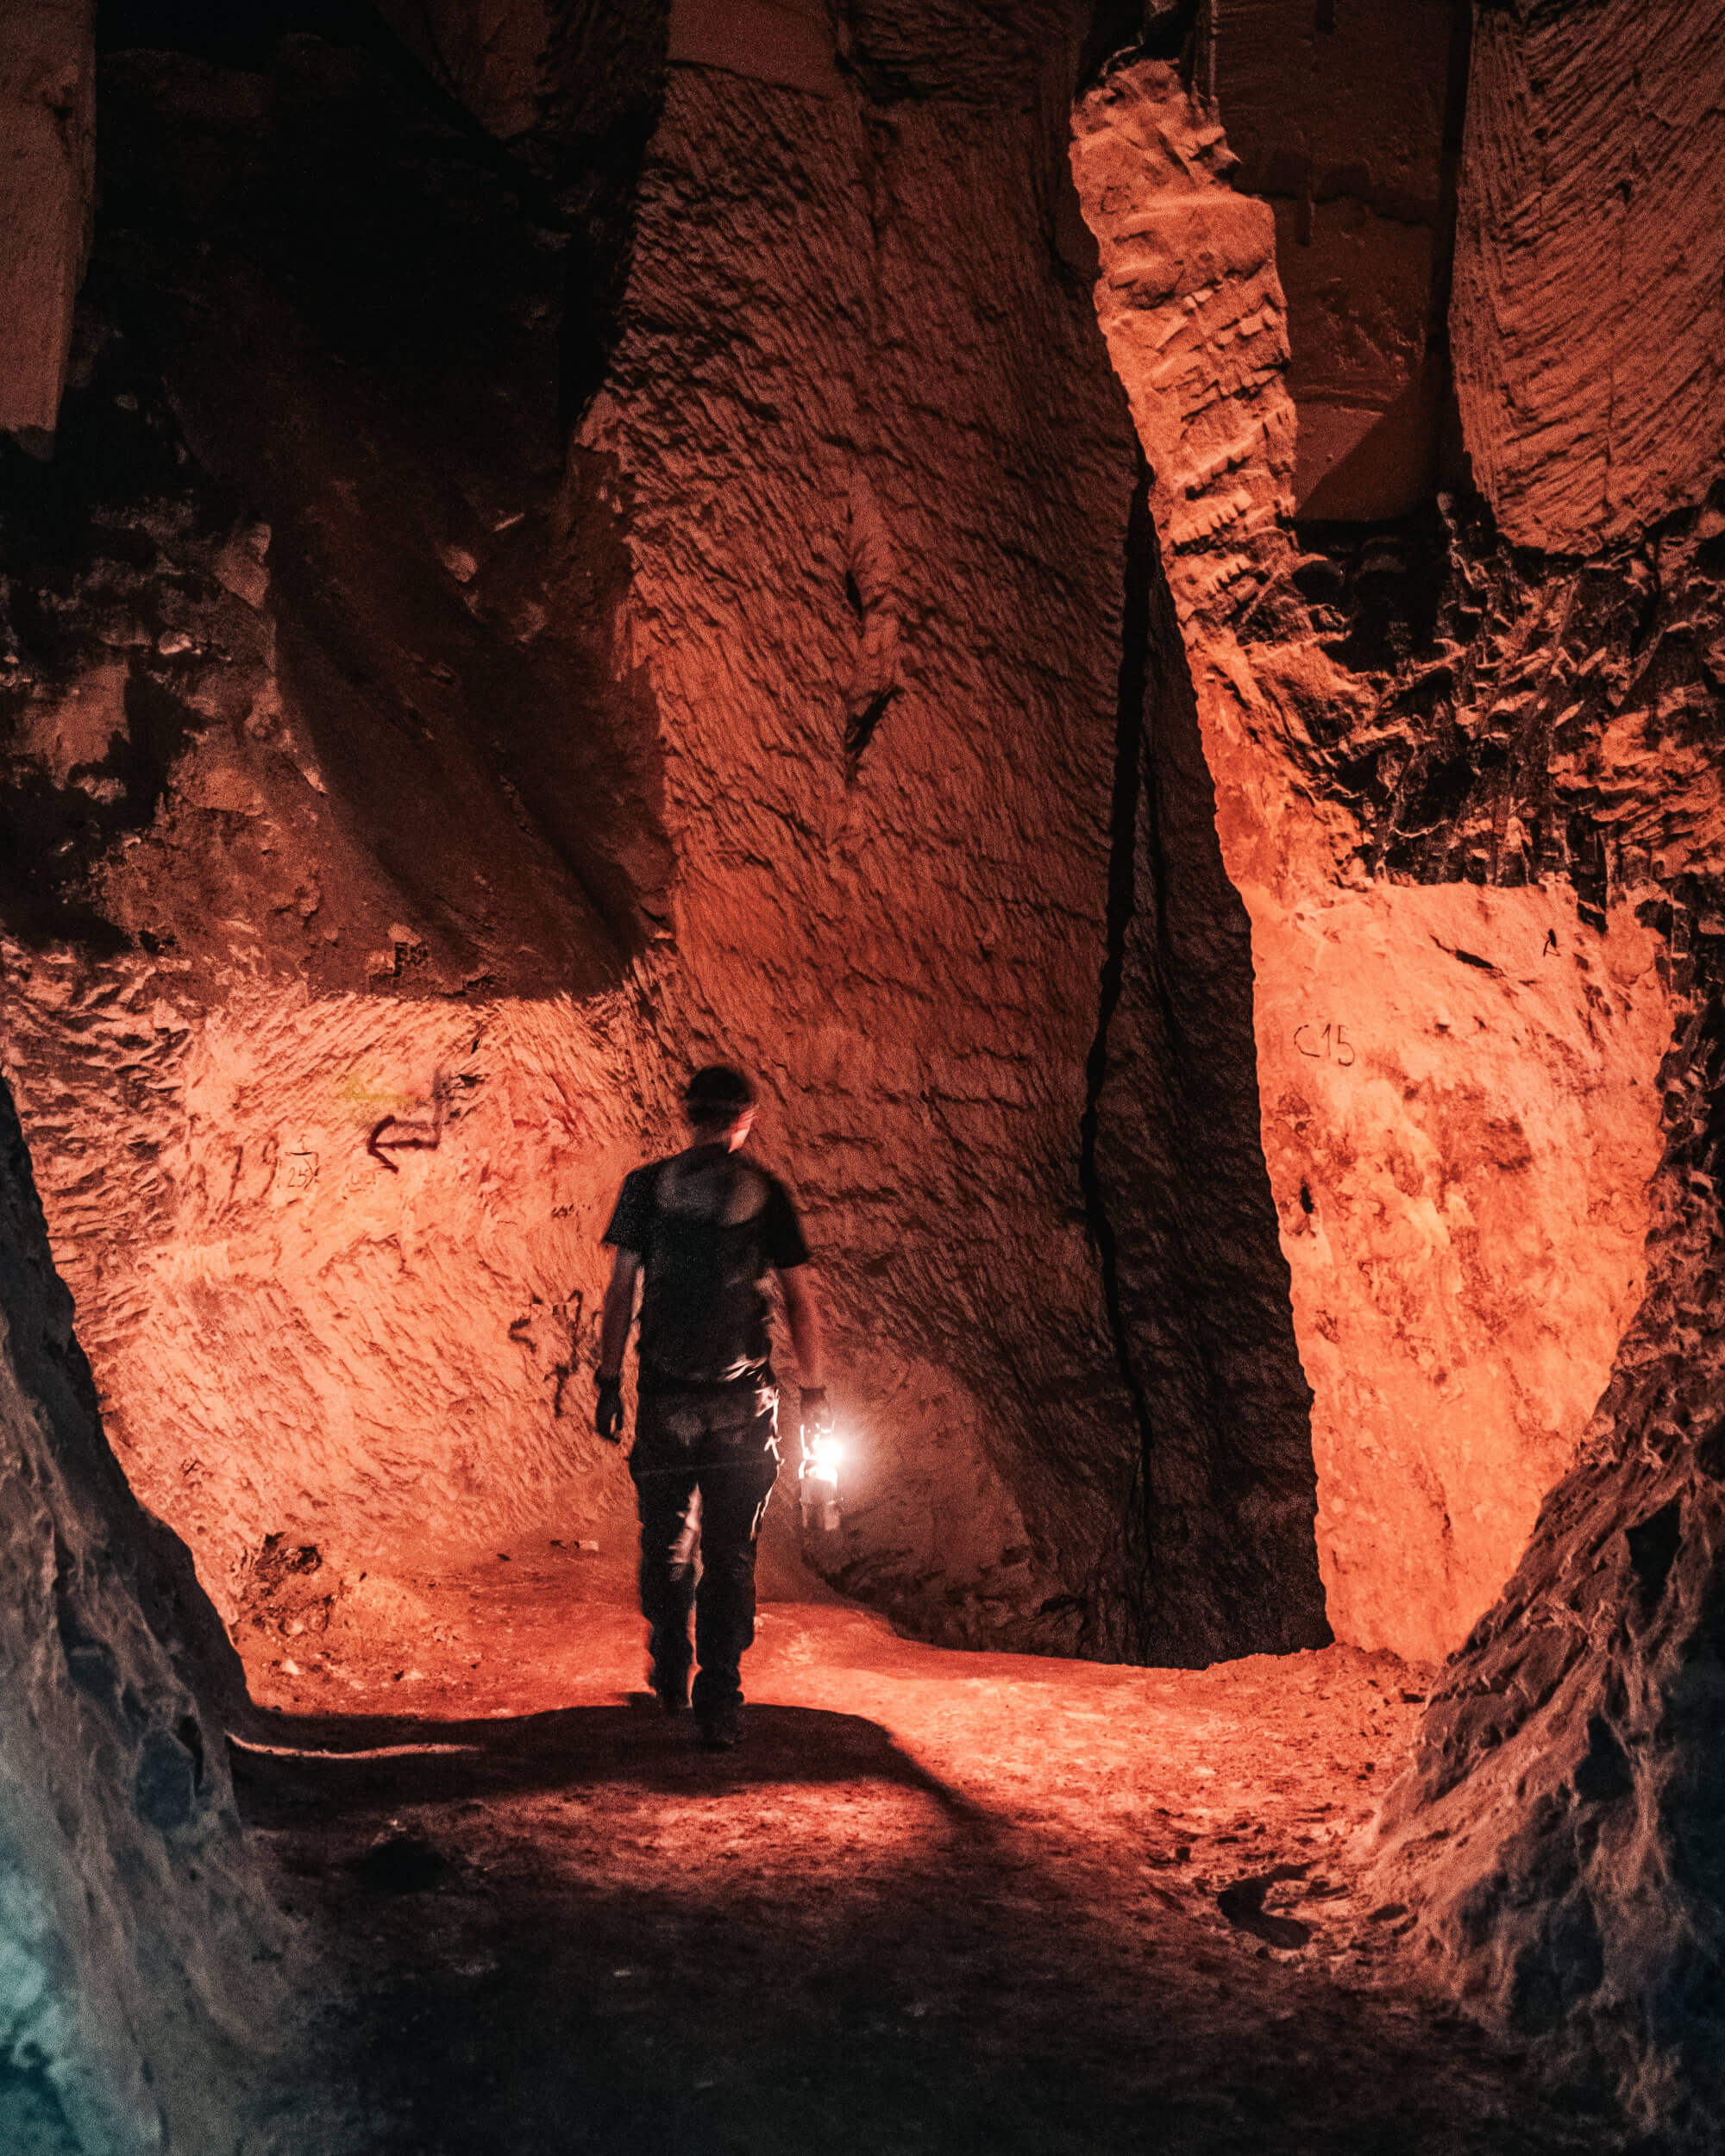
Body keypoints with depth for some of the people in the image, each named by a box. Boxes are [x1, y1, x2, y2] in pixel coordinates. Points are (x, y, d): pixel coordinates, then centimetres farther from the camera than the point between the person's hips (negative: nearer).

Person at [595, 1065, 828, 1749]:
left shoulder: (646, 1186, 0)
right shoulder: (765, 1193, -1)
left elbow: (620, 1291, -1)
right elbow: (800, 1301, 0)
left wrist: (609, 1382, 6)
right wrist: (813, 1390, 8)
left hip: (667, 1394, 1)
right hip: (743, 1398, -1)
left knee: (667, 1543, 17)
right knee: (730, 1552, 6)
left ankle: (671, 1678, 32)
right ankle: (719, 1704, 6)